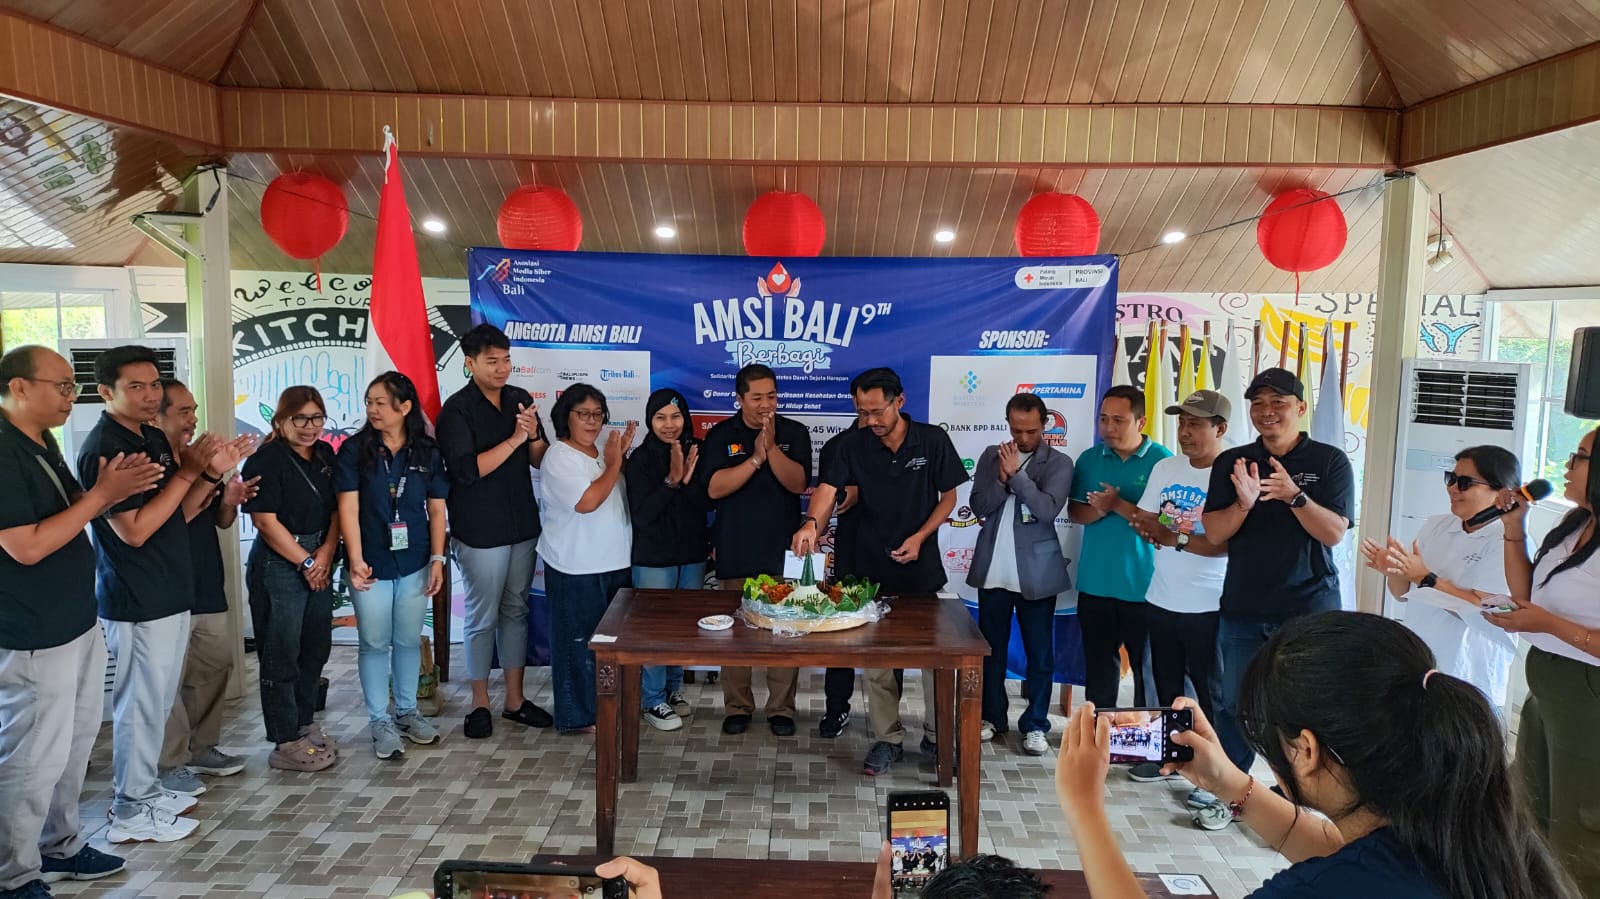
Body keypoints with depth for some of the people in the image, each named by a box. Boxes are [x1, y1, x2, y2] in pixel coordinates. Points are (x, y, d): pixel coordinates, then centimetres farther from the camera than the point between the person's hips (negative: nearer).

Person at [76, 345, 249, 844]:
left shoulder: (154, 438, 9)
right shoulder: (102, 449, -18)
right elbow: (134, 529, -23)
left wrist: (212, 474, -5)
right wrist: (188, 471, -23)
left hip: (169, 593, 9)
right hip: (136, 601, -9)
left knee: (157, 701, 18)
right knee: (141, 704, 2)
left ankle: (146, 788, 31)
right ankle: (131, 812, 14)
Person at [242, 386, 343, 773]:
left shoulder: (325, 454, 9)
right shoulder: (266, 460, -12)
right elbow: (266, 521, -15)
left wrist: (326, 553, -4)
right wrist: (306, 562, -10)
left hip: (320, 563, 7)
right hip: (279, 566, -7)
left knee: (315, 649, 14)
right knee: (281, 656, 0)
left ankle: (305, 724, 29)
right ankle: (285, 744, 8)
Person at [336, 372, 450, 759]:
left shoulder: (427, 453, 1)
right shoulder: (354, 450, -5)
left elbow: (437, 510, 4)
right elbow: (348, 508, -10)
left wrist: (437, 559, -2)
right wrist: (356, 560, -18)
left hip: (414, 563, 2)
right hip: (372, 563, -2)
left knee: (409, 640, 13)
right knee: (375, 643, 6)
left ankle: (407, 711, 28)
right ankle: (379, 721, 17)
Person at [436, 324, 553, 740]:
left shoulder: (520, 400, 5)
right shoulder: (457, 409, -11)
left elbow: (542, 461, 6)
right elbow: (466, 470, -21)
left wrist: (534, 435, -14)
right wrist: (514, 439, -23)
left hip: (523, 526, 5)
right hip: (480, 532, -5)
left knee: (516, 611, 13)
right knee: (482, 618, 5)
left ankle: (515, 699, 24)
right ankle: (480, 704, 20)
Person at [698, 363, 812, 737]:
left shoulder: (795, 433, 1)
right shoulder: (721, 435, -1)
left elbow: (798, 484, -10)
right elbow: (715, 488, -12)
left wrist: (771, 447, -21)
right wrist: (755, 458, -20)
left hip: (783, 551, 0)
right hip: (735, 553, 0)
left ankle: (781, 709, 16)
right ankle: (737, 707, 20)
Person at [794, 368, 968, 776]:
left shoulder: (933, 441, -8)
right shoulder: (855, 447, -7)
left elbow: (949, 498, 0)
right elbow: (827, 489, -20)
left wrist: (919, 537, -15)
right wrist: (812, 522, -41)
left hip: (924, 570, 0)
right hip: (874, 572, 1)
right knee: (877, 661, 8)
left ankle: (937, 736, 29)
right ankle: (887, 739, 23)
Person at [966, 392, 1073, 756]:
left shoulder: (1059, 462, -3)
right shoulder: (991, 456, 6)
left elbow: (1048, 509, -17)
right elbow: (979, 506, -2)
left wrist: (1015, 473, -19)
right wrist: (1002, 478, -17)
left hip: (1037, 572, -3)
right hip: (993, 571, 3)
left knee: (1039, 654, 6)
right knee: (991, 649, 12)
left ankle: (1035, 724, 17)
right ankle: (992, 716, 26)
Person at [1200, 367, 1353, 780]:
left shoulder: (1329, 461, -1)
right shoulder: (1230, 463, 5)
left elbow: (1334, 532, -9)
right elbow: (1214, 533, -1)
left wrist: (1294, 495, -25)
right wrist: (1244, 503, -21)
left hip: (1310, 607, -2)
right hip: (1243, 607, 2)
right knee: (1234, 703, 9)